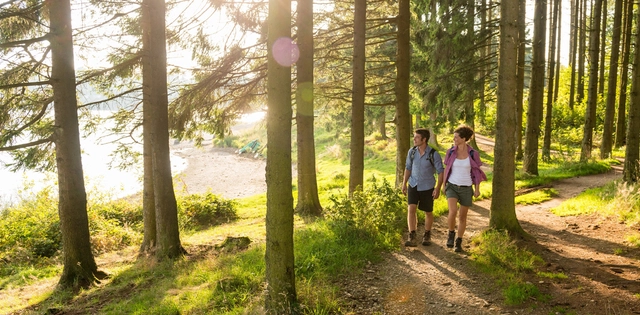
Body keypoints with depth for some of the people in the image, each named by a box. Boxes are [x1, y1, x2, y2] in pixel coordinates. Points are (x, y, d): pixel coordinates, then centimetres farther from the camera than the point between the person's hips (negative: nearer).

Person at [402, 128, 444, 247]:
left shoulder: (433, 154, -16)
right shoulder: (412, 151, -6)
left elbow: (441, 171, -10)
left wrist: (438, 189, -16)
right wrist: (404, 184, 5)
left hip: (427, 187, -2)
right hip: (413, 185, 2)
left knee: (428, 212, 11)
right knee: (411, 209, -14)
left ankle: (427, 235, 32)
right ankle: (412, 238, -14)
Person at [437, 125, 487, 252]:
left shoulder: (473, 154, -7)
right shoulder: (451, 152, -3)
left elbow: (476, 172, 0)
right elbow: (446, 169, 6)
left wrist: (477, 189, -3)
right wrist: (443, 185, 7)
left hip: (466, 189, 0)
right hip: (452, 187, 0)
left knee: (463, 217, 8)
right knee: (453, 212, -23)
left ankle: (458, 242, 26)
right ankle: (451, 234, 4)